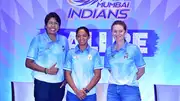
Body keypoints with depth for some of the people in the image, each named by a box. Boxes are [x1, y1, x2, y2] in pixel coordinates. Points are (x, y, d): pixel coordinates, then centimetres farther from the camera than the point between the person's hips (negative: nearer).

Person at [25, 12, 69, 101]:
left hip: (59, 83, 3)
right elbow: (28, 63, -6)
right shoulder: (38, 39, -4)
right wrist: (46, 70, -15)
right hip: (42, 83, -3)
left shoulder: (64, 40, 6)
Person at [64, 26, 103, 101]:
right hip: (72, 93, 0)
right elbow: (67, 74, 3)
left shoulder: (95, 53, 2)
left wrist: (86, 90, -8)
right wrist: (76, 91, -7)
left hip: (90, 94, 0)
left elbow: (97, 75, 1)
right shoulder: (71, 53, 4)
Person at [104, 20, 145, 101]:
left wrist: (130, 80, 3)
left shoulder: (134, 49, -5)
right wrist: (117, 79, 6)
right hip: (112, 89, 3)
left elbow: (141, 70, 2)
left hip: (130, 89, -3)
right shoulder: (109, 50, 4)